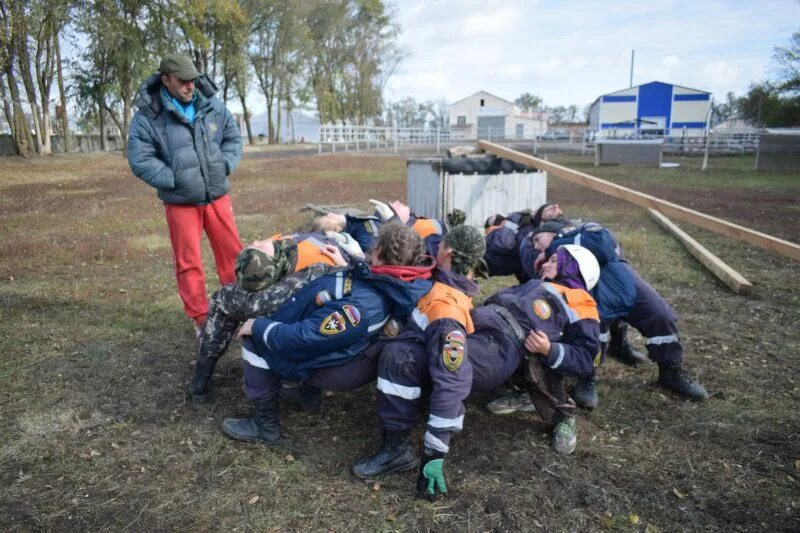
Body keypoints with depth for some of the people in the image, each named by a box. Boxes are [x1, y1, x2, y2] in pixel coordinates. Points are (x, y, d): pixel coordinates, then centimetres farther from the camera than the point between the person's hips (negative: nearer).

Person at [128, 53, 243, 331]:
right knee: (188, 262, 4)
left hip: (217, 195, 3)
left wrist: (224, 167, -1)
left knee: (233, 253, 8)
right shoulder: (148, 115, -9)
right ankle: (201, 319, 17)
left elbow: (233, 138, 13)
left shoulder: (213, 105, 3)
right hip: (180, 201, -3)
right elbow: (140, 160, -10)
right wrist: (174, 180, -15)